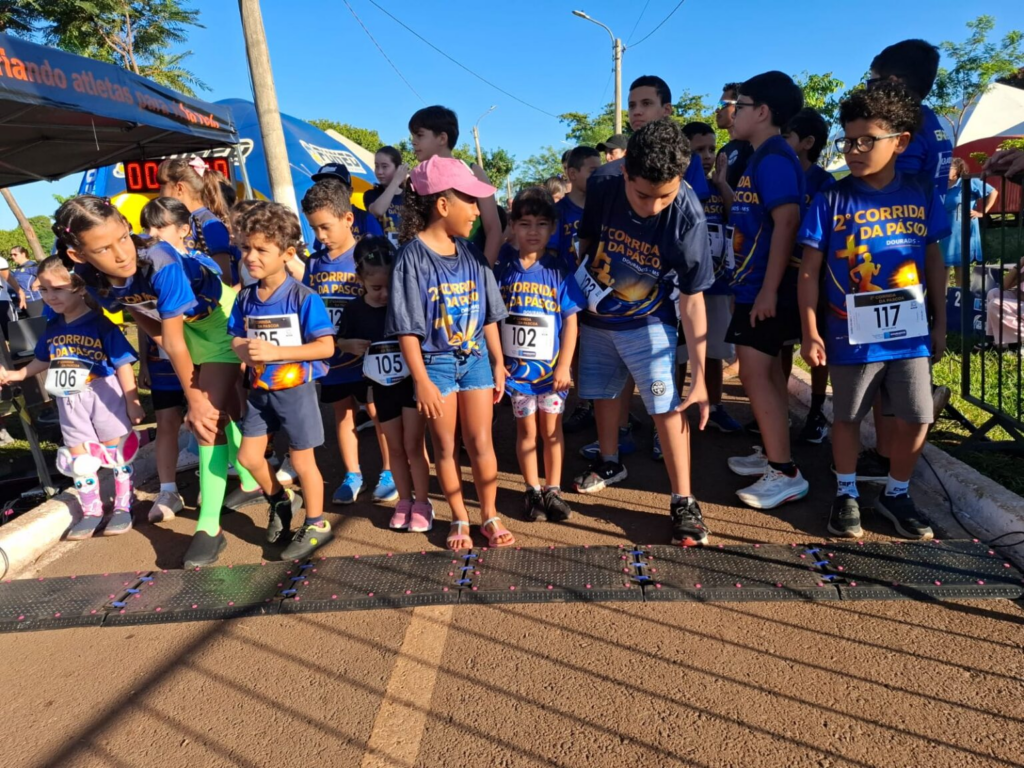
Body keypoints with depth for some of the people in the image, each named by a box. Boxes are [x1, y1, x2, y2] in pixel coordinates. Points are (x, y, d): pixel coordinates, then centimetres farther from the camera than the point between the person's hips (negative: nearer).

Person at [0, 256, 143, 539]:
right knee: (78, 457, 13)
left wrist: (132, 401, -14)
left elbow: (123, 364, -15)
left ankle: (123, 506, 21)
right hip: (69, 401, 6)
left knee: (116, 450, 6)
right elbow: (44, 360, 21)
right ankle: (91, 511, 27)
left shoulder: (101, 323, -16)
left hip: (104, 396, -6)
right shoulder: (52, 328, 2)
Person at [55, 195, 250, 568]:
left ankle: (209, 525, -8)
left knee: (210, 413, -14)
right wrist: (194, 394, -5)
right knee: (222, 410, 16)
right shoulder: (93, 278, -17)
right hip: (184, 323, 6)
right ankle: (249, 480, 37)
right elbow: (159, 333, -5)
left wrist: (196, 400, -18)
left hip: (221, 315, -6)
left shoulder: (161, 263, -35)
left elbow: (174, 341, -28)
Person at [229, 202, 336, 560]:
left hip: (295, 389, -6)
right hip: (259, 390, 6)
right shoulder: (245, 298, 0)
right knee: (248, 456, 12)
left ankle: (317, 525, 25)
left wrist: (275, 351, -27)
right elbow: (236, 338, 9)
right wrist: (243, 350, -16)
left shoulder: (304, 297, -18)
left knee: (301, 460, 6)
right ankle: (281, 500, 40)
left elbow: (326, 346, -21)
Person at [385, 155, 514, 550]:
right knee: (445, 446, 10)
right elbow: (407, 328, -14)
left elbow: (489, 315, 7)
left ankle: (489, 515, 24)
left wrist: (498, 363, 8)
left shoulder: (471, 253, 1)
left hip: (475, 358, 3)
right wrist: (421, 382, -15)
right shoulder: (413, 255, -13)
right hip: (436, 362, -3)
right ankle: (460, 519, 26)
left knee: (480, 442, 8)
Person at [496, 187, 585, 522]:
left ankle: (553, 490, 23)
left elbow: (571, 321, -4)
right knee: (526, 430, 10)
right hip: (515, 367, 1)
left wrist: (564, 365, -9)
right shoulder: (503, 271, -1)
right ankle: (533, 490, 24)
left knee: (551, 430, 9)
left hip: (551, 367, -1)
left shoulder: (560, 271, -5)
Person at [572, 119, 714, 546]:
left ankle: (683, 502, 1)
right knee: (602, 394, 17)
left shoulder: (687, 219, -28)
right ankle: (610, 463, 41)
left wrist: (700, 376, -22)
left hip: (646, 322, -3)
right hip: (595, 314, 4)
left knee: (667, 405, -11)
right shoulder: (601, 189, -21)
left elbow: (692, 299, -22)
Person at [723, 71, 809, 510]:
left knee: (755, 374, -10)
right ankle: (773, 455, 26)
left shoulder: (774, 158, -15)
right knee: (768, 372, 14)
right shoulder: (761, 158, 16)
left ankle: (785, 473, -3)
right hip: (756, 284, 10)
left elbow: (787, 221, -23)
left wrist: (768, 289, -26)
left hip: (766, 288, -10)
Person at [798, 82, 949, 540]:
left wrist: (940, 324, 10)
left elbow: (934, 261, 9)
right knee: (848, 418, 11)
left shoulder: (923, 196, 0)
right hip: (851, 337, -2)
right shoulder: (831, 200, -8)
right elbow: (809, 270, -7)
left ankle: (896, 493, 30)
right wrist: (811, 333, -10)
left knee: (915, 419, 8)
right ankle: (846, 493, 31)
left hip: (911, 335, 3)